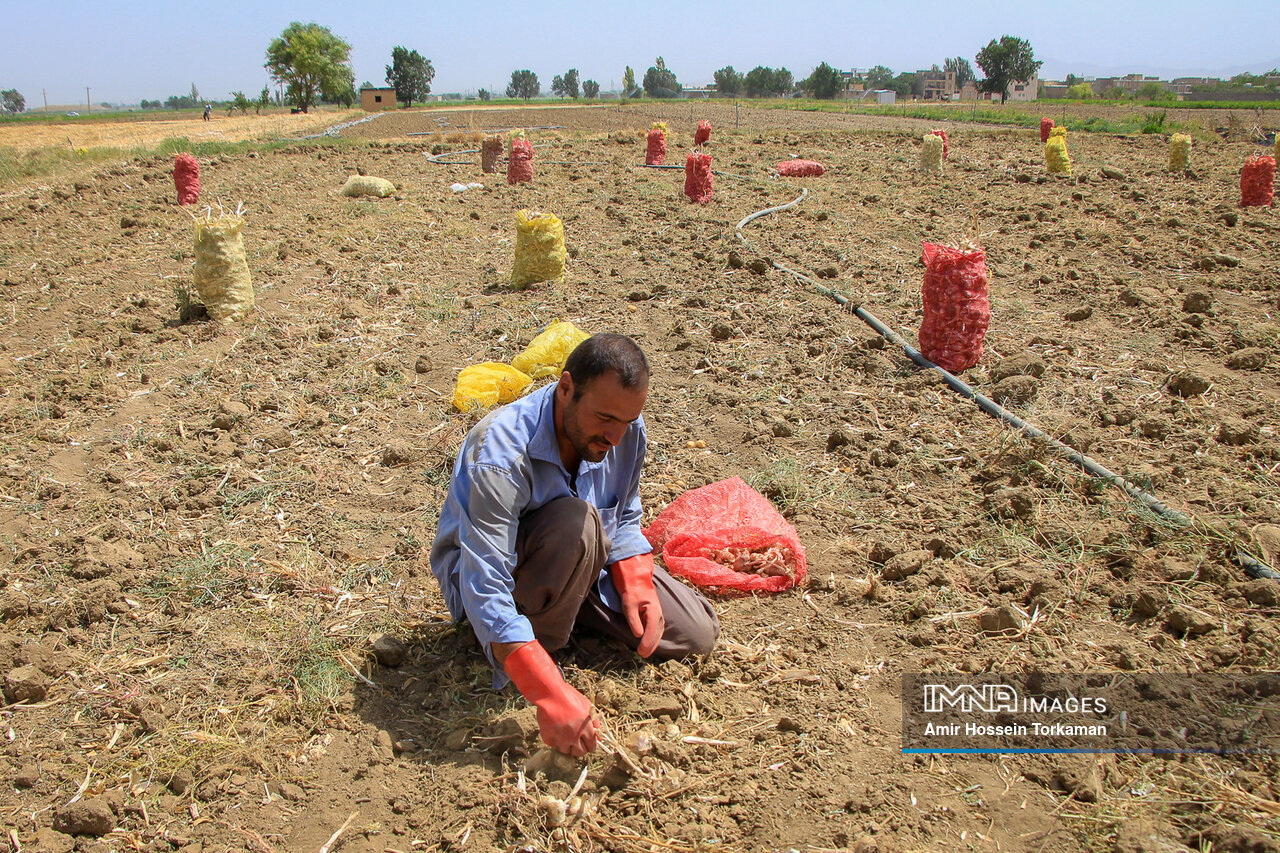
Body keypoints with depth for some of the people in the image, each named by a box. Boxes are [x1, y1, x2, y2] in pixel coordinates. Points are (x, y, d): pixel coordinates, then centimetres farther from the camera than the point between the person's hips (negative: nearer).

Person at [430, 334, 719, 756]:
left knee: (697, 633, -6)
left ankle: (571, 605, 11)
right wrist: (551, 696, -45)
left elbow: (624, 519, 2)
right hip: (481, 574, -6)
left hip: (578, 562, 6)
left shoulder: (626, 430, -15)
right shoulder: (500, 455, -35)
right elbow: (487, 594, -39)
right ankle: (541, 642, -14)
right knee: (576, 521, -38)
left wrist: (636, 585, -17)